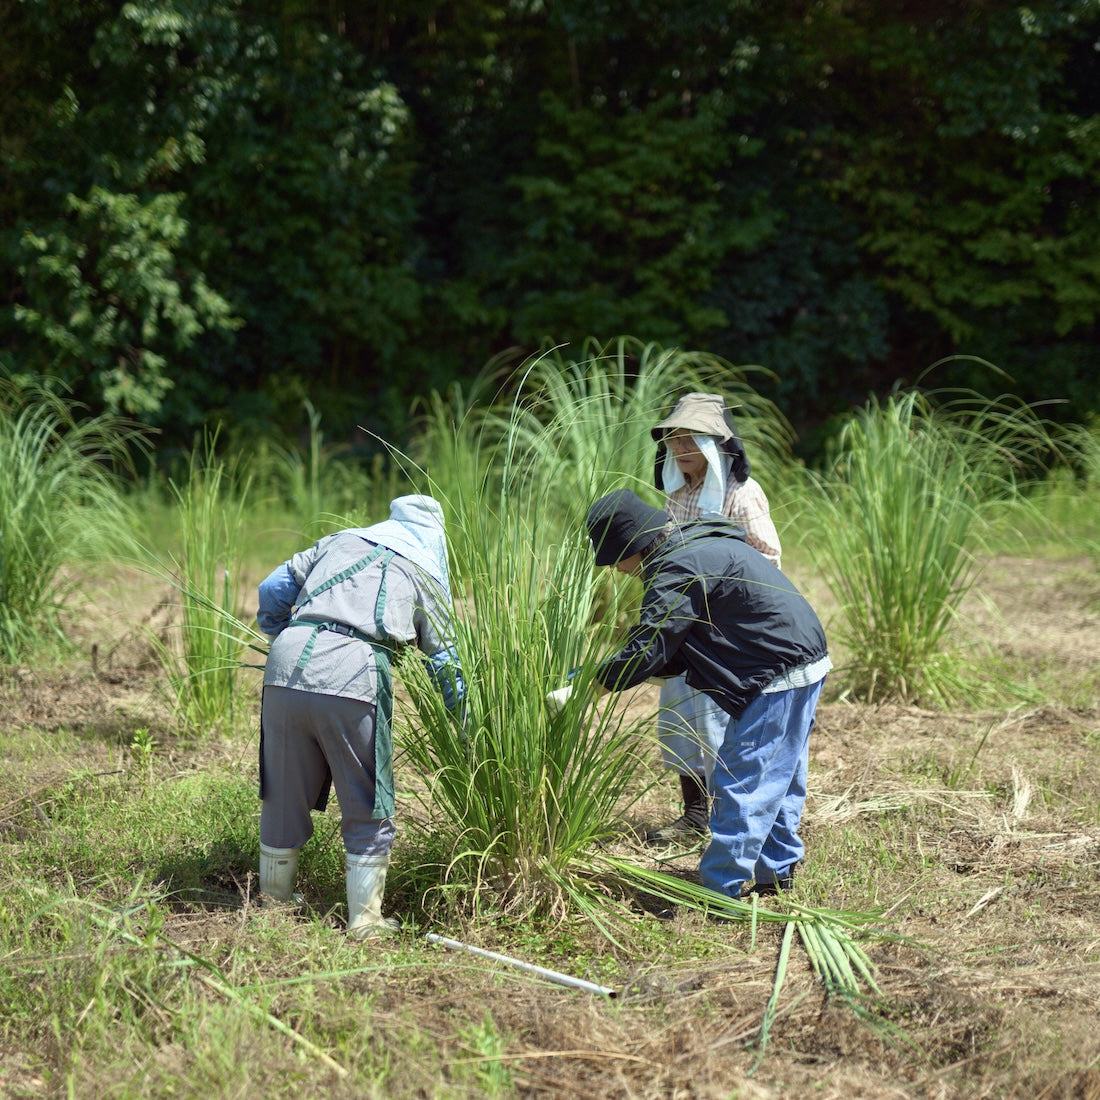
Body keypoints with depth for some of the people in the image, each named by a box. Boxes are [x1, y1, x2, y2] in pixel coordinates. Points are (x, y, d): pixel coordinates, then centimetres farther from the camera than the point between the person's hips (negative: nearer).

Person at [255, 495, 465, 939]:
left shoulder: (340, 540, 26)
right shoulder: (426, 573, 19)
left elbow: (272, 589, 21)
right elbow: (443, 660, 23)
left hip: (287, 664, 4)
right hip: (353, 677, -3)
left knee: (283, 796, 16)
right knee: (367, 809, 9)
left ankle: (275, 901, 30)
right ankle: (365, 919, 13)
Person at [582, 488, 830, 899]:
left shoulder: (681, 568, -19)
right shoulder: (699, 544, 14)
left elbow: (648, 649, -21)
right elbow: (671, 650, 15)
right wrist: (608, 673, 6)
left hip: (778, 678, -11)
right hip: (807, 664, 11)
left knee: (741, 784, -6)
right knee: (779, 779, 21)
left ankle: (720, 890, -3)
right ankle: (777, 869, 32)